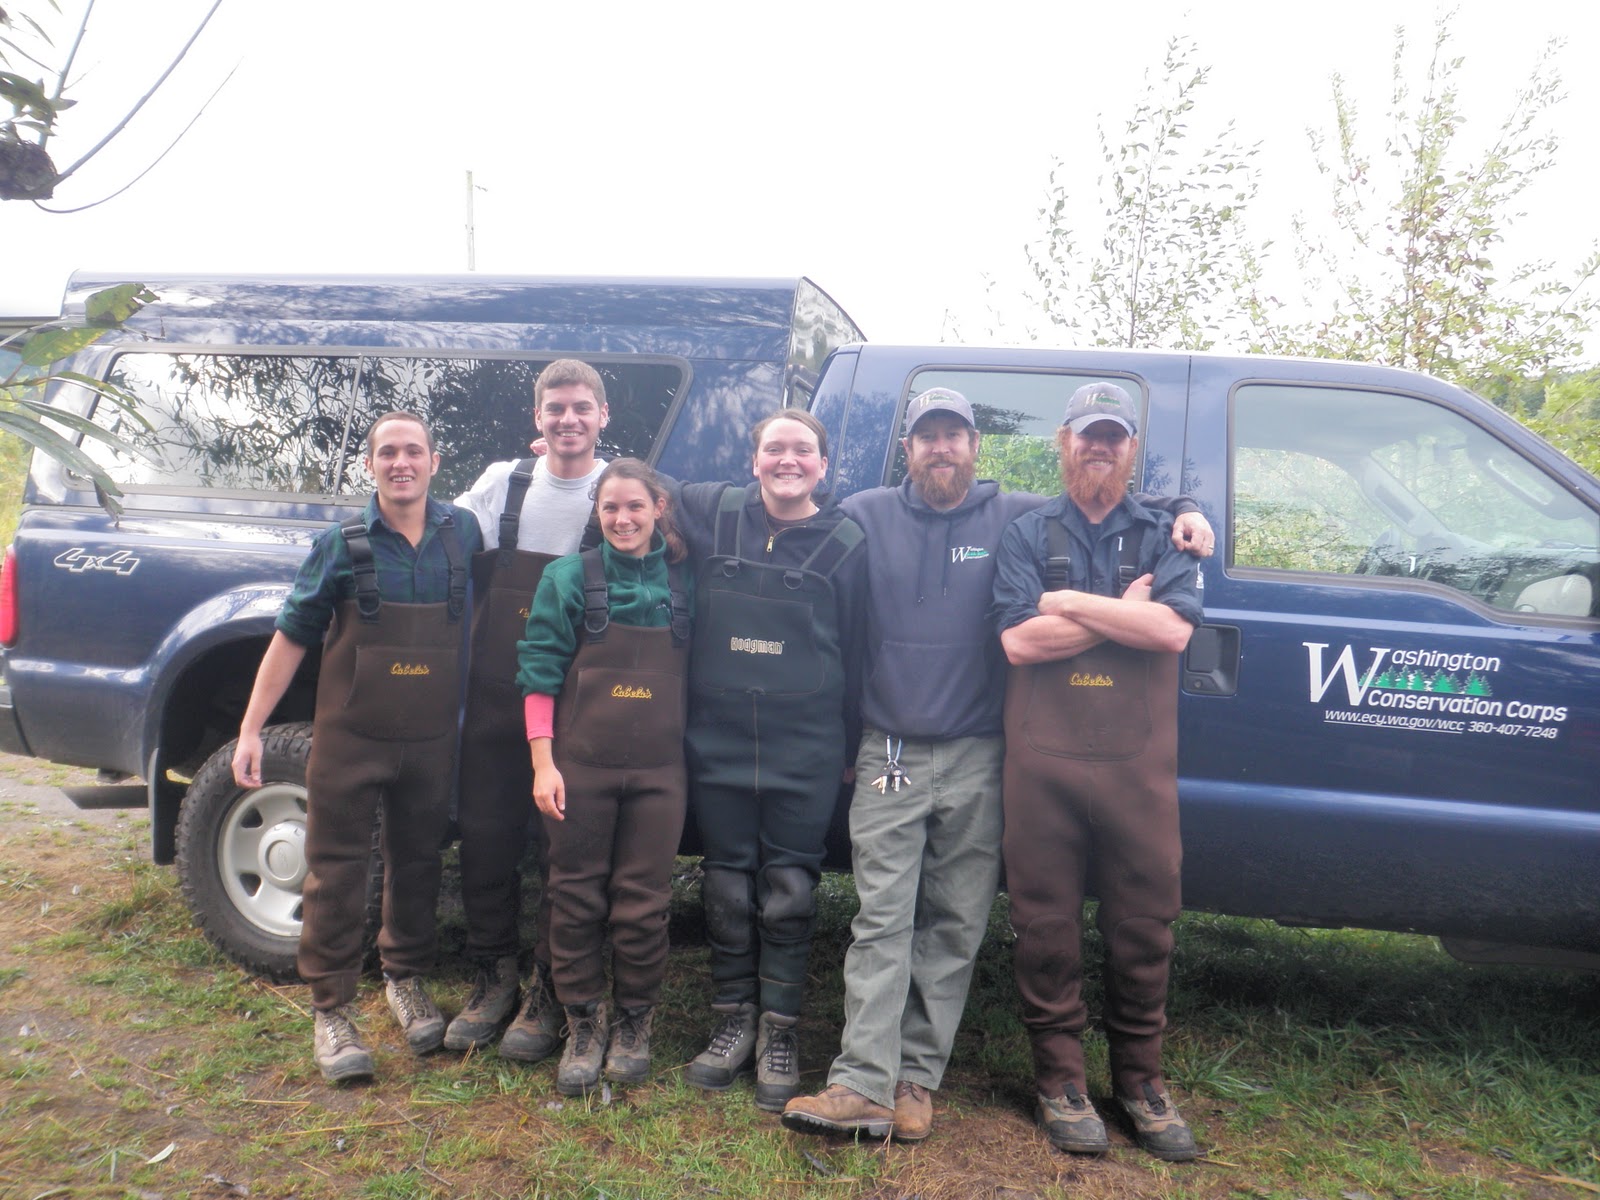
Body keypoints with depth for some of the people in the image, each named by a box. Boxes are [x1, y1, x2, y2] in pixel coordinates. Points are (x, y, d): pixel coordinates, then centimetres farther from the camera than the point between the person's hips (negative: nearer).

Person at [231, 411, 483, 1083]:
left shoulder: (462, 532, 0)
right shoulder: (342, 544, -6)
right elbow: (292, 638, -3)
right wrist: (250, 730, -5)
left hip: (431, 742, 2)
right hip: (350, 738, -2)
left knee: (417, 867, 15)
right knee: (336, 870, 4)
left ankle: (405, 980, 36)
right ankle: (332, 1009, 18)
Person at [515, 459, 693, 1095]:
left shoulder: (681, 585, 6)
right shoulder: (570, 577, 1)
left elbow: (692, 677, 11)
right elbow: (540, 672, -2)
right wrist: (542, 763, -8)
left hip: (658, 769, 1)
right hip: (581, 764, -1)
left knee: (643, 902, 5)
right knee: (577, 898, 7)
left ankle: (633, 1020, 25)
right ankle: (583, 1024, 23)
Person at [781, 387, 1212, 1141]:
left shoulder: (1014, 517, 6)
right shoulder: (864, 518, 8)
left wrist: (1183, 511, -3)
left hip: (974, 760, 1)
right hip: (888, 754, 0)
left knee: (955, 926, 5)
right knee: (882, 921, -6)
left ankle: (916, 1078, 15)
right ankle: (864, 1083, -6)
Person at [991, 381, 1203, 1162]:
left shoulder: (1163, 536, 10)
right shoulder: (1028, 536, 8)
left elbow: (1174, 630, -9)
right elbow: (1019, 642, -7)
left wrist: (1070, 603, -9)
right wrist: (1123, 611, -7)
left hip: (1138, 764, 1)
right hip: (1043, 761, -1)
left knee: (1143, 926, 8)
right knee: (1047, 925, 5)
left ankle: (1140, 1077, 26)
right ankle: (1060, 1078, 21)